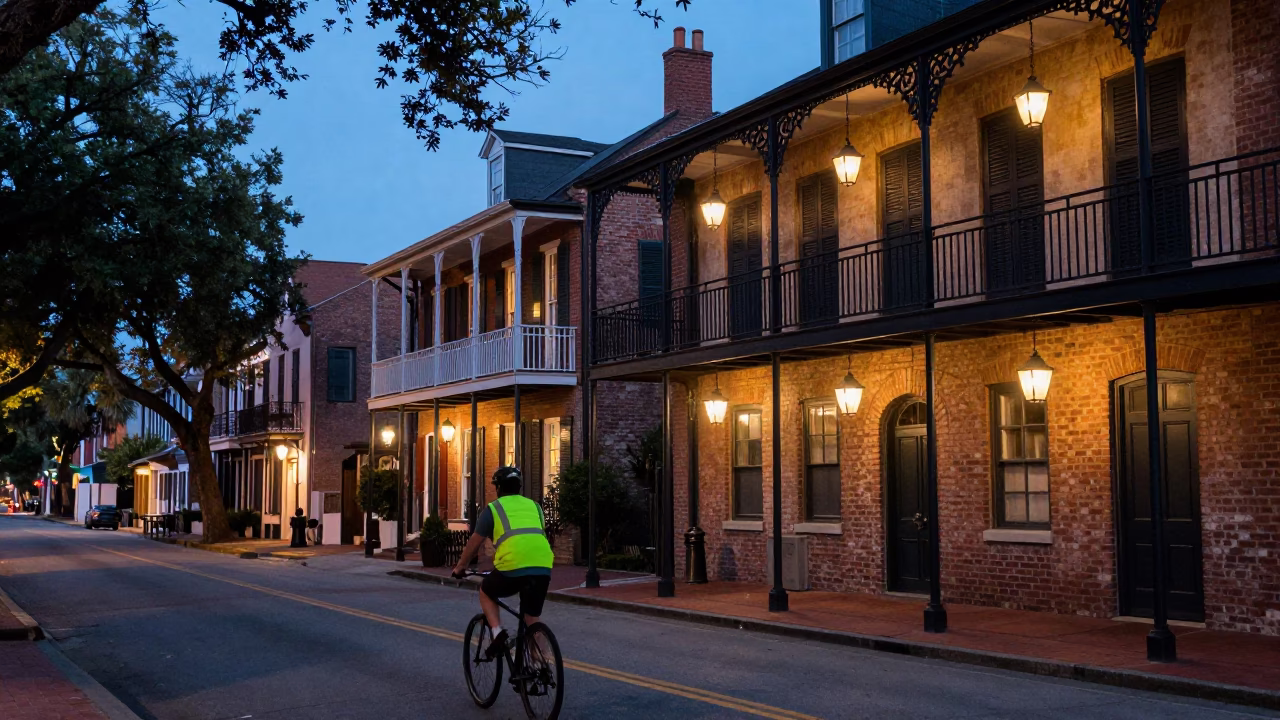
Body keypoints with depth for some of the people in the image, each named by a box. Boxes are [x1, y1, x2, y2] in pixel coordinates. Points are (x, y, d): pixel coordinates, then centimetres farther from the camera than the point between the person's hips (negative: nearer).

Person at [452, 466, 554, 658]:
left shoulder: (493, 508, 14)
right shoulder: (534, 506, 25)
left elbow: (474, 543, 19)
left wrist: (460, 567, 34)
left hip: (512, 568, -3)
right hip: (543, 569, 4)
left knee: (486, 593, 26)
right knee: (533, 622, 18)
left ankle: (497, 632, 7)